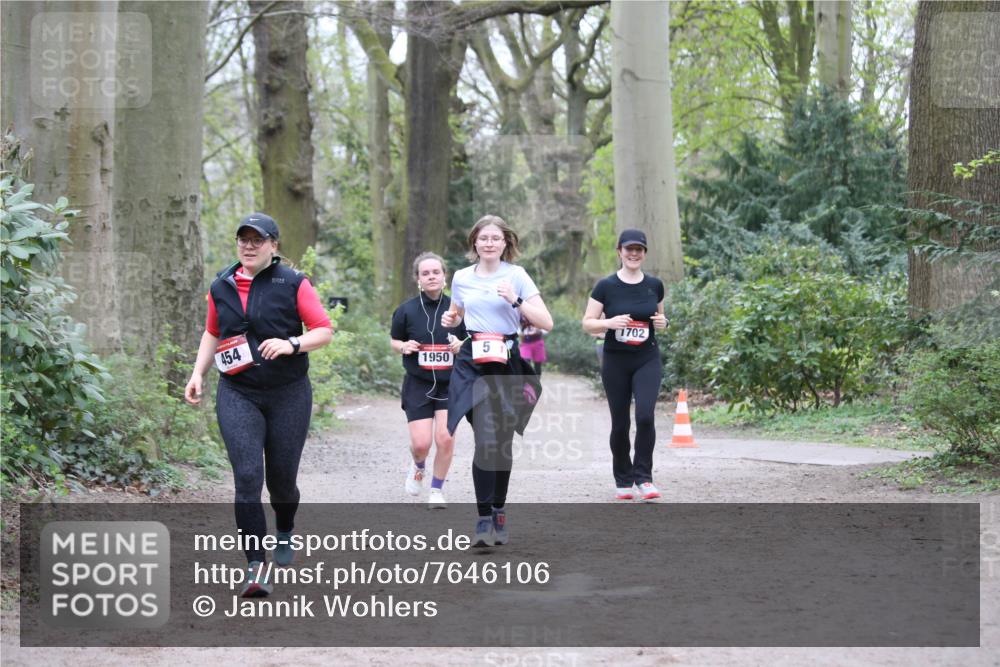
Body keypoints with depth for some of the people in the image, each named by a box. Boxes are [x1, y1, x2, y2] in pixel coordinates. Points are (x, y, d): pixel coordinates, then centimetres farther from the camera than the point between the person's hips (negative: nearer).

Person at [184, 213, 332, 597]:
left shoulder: (293, 284, -3)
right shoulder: (221, 287, 9)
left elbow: (324, 330, -4)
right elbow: (212, 334, 23)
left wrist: (292, 344, -20)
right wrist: (198, 373, 12)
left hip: (288, 394, -1)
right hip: (237, 395, 2)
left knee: (281, 477, 8)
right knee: (247, 477, -13)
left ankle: (285, 532, 43)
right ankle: (256, 568, -14)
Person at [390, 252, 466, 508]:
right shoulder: (407, 310, -1)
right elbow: (394, 341, 10)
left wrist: (461, 346, -13)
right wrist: (404, 346, -12)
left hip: (450, 384, 0)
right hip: (418, 384, 0)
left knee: (445, 437, -11)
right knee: (421, 443, -8)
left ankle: (437, 490, 11)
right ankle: (417, 467, 30)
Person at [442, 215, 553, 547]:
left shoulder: (516, 275, 1)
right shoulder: (462, 278, 9)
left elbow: (546, 322, -3)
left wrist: (516, 300, -16)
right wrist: (450, 320, 4)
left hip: (507, 363, 0)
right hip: (473, 362, 0)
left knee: (502, 443, 5)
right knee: (486, 441, -15)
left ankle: (498, 513, 22)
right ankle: (484, 520, -15)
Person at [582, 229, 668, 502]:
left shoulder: (654, 285, 5)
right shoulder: (605, 287, -4)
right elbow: (588, 324, -2)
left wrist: (662, 322, -4)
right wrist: (610, 323, -20)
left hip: (647, 360, 1)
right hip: (615, 361, -1)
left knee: (645, 415, -17)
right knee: (620, 423, 4)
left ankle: (643, 478, -7)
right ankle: (623, 481, 20)